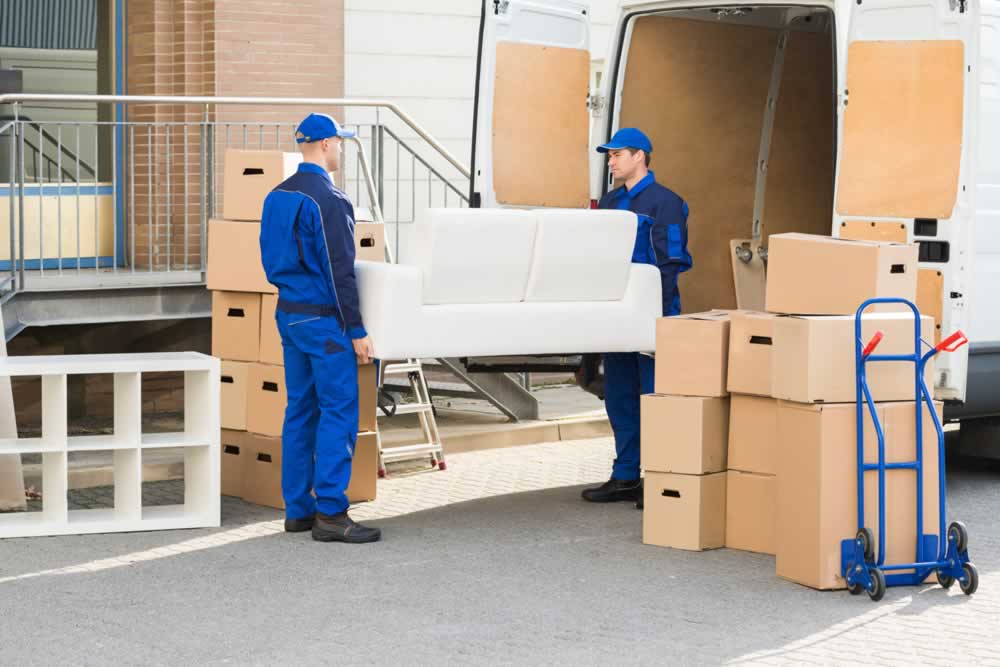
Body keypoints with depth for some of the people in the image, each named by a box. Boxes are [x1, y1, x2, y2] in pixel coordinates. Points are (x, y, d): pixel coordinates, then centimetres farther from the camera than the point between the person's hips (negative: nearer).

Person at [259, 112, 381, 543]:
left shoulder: (276, 197, 11)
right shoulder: (328, 200, -16)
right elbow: (339, 271, -18)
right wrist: (357, 331, -15)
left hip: (289, 314, 9)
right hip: (323, 318, -9)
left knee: (300, 409, 12)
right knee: (338, 412, -6)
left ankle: (298, 508, 14)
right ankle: (330, 513, -9)